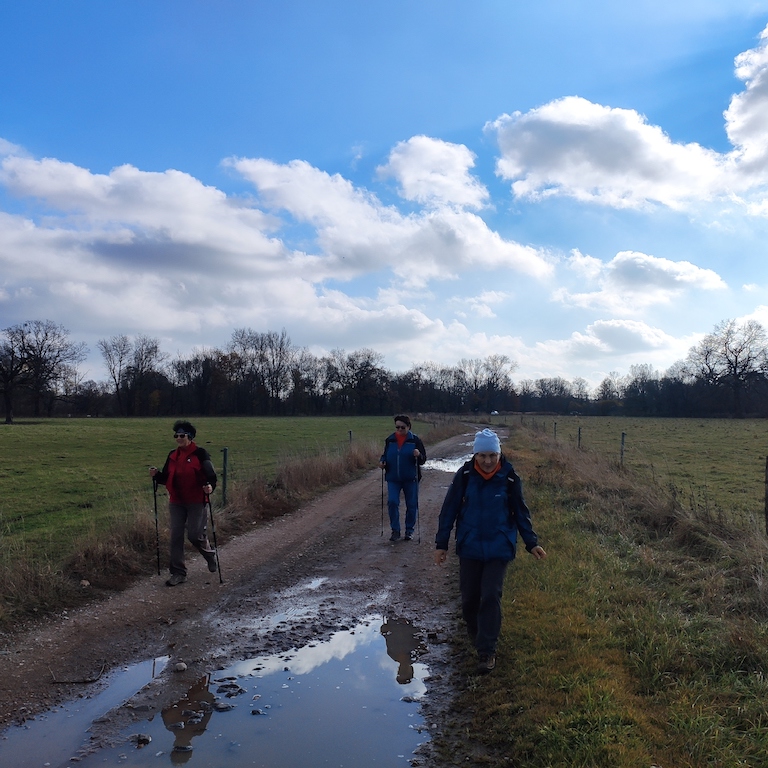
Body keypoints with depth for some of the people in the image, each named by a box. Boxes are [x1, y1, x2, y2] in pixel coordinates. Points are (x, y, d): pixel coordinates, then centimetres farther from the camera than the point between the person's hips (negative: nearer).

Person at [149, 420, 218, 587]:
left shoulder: (200, 454, -9)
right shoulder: (172, 455, 9)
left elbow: (210, 474, -12)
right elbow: (166, 478, 13)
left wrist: (210, 486, -32)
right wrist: (156, 474, -7)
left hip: (196, 502, -5)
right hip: (176, 502, 6)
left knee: (194, 535, -5)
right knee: (176, 537, 4)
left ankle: (210, 554, 28)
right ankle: (178, 573, 13)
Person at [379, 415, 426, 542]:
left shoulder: (415, 440, -3)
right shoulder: (390, 440, 5)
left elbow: (423, 459, -1)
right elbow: (385, 455, 16)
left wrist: (418, 455, -23)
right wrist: (382, 461, -6)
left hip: (410, 479, -2)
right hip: (393, 478, 2)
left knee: (411, 505, 5)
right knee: (392, 502, -9)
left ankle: (409, 530, 20)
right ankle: (395, 530, 4)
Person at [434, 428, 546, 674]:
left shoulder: (509, 478, -9)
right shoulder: (464, 476, -9)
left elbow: (521, 512, 3)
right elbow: (449, 510, -2)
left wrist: (531, 543, 2)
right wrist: (441, 543, -2)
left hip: (499, 549, -1)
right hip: (469, 548, 1)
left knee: (491, 597, -8)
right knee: (469, 598, 8)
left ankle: (487, 651, 3)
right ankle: (476, 638, 34)